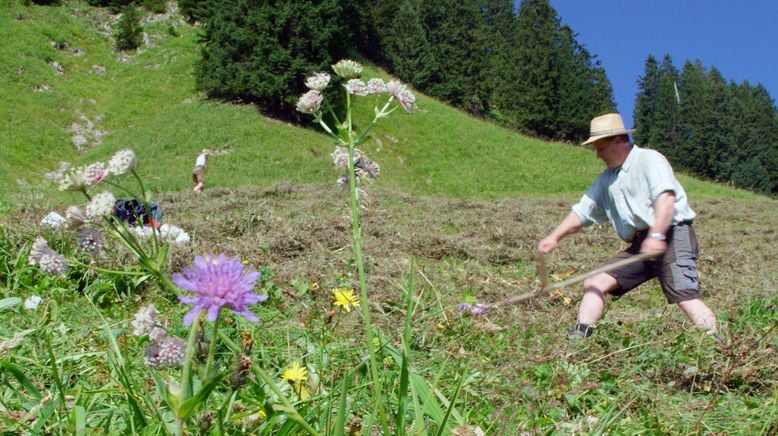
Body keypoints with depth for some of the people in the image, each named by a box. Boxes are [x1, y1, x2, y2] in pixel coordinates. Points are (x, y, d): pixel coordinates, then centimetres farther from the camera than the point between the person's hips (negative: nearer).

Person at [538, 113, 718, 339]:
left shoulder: (649, 160, -4)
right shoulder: (606, 179, 20)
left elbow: (666, 197, -20)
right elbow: (582, 211, 21)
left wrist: (656, 235, -33)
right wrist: (554, 237, 7)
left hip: (673, 236, -7)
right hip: (640, 245, 7)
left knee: (685, 297, -21)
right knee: (594, 283, -2)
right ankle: (578, 338, -2)